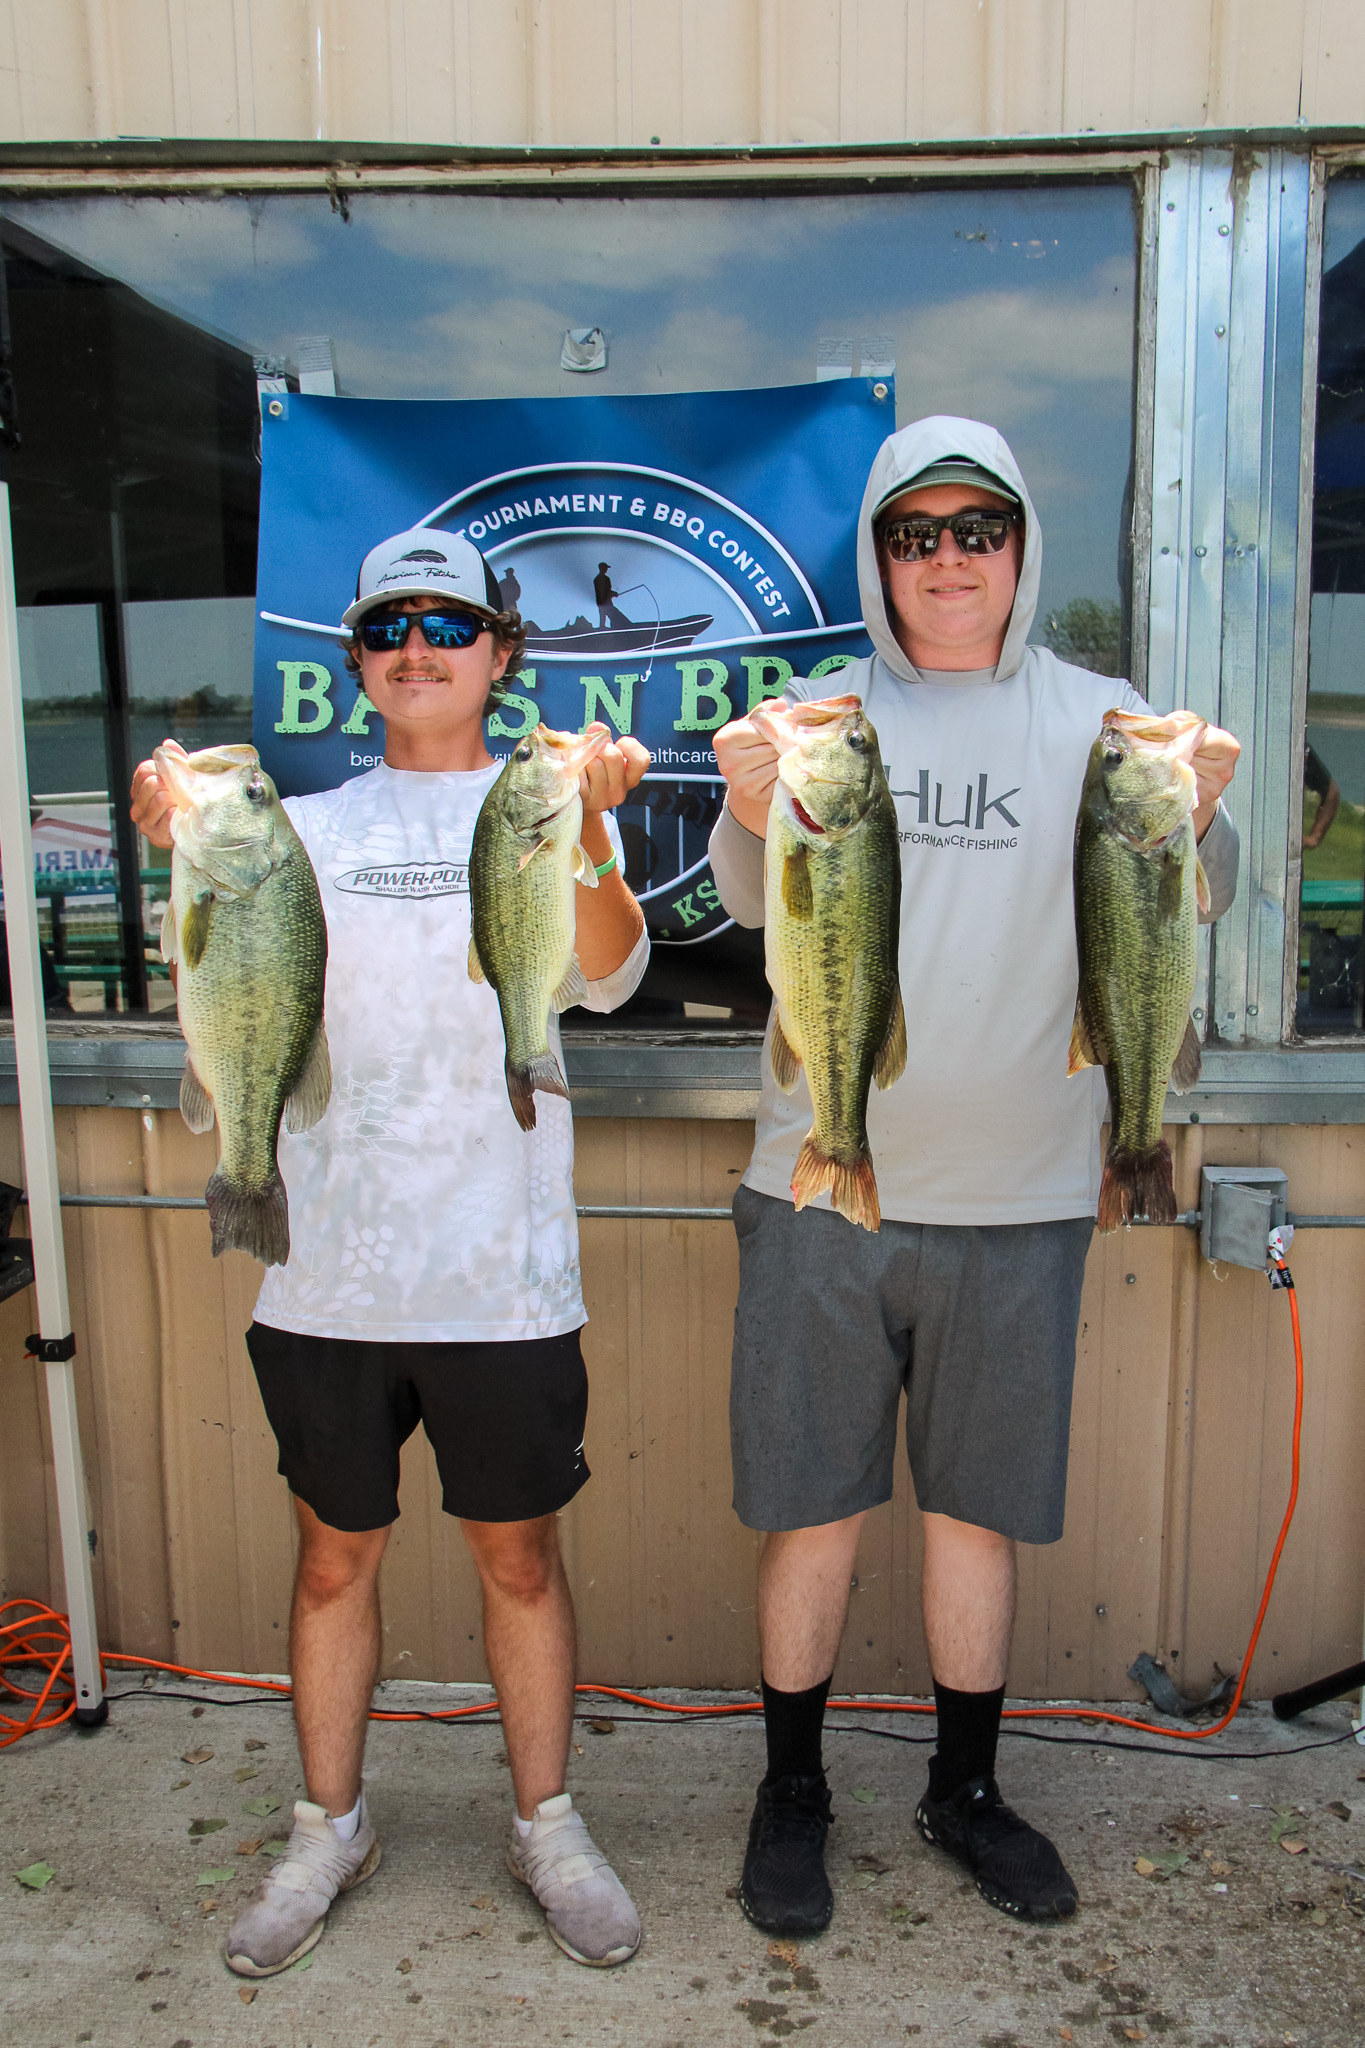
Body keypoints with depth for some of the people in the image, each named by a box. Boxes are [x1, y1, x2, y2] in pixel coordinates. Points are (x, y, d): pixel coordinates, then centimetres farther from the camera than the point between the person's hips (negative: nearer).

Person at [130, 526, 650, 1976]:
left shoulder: (552, 809, 3)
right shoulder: (306, 826, 8)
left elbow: (607, 976, -15)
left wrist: (583, 826, -34)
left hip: (503, 1275, -2)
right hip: (328, 1272, 2)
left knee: (518, 1551, 12)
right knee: (336, 1550, 16)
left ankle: (546, 1826, 34)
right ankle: (328, 1827, 37)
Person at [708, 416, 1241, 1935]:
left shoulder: (1095, 720, 4)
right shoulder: (824, 712, 4)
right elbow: (753, 896, -10)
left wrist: (1191, 823, -30)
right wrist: (752, 816, -33)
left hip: (1021, 1199, 1)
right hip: (823, 1187, 0)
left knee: (979, 1510, 14)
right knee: (814, 1507, 9)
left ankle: (966, 1791, 36)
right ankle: (792, 1795, 30)